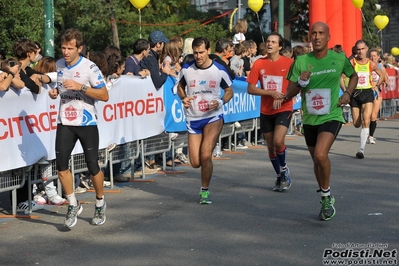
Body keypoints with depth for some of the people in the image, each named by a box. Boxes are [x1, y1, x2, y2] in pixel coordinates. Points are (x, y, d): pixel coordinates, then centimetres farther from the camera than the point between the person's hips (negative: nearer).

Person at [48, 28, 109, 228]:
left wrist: (80, 86, -24)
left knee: (92, 166, 2)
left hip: (86, 123, -4)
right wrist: (55, 92, 2)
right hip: (65, 122, 4)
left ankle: (100, 204, 26)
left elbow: (104, 95, -15)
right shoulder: (59, 65, 6)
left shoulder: (89, 67, -12)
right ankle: (73, 205, 9)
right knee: (61, 164, -8)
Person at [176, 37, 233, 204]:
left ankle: (205, 190, 2)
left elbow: (229, 91, 6)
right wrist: (183, 98, -6)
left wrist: (220, 101, -14)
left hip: (213, 117, -2)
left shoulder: (219, 70, -6)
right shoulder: (186, 69, -3)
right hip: (193, 119, 2)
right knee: (195, 163, -1)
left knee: (205, 155, -19)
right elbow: (180, 86, 15)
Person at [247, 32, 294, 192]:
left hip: (283, 109, -3)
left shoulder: (289, 63, -6)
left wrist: (282, 98, -17)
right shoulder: (259, 64, 0)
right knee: (270, 147, 10)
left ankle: (284, 168, 7)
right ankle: (280, 176, 31)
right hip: (266, 111, 3)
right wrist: (271, 92, -15)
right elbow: (250, 89, -2)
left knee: (278, 142, -22)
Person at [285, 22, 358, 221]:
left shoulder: (339, 59, -5)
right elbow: (289, 94, -3)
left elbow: (353, 76, 16)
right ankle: (326, 200, 37)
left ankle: (326, 194, -3)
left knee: (320, 155, -25)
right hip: (309, 118, 3)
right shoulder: (301, 61, -5)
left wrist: (348, 93, -1)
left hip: (331, 116, -3)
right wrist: (301, 82, -23)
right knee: (317, 160, 16)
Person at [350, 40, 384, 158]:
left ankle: (362, 148, -16)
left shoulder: (372, 64, 1)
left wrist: (377, 86, 7)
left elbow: (381, 75, 19)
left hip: (367, 93, 0)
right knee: (356, 124, 7)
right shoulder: (351, 63, -5)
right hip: (354, 94, 0)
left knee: (366, 121, -17)